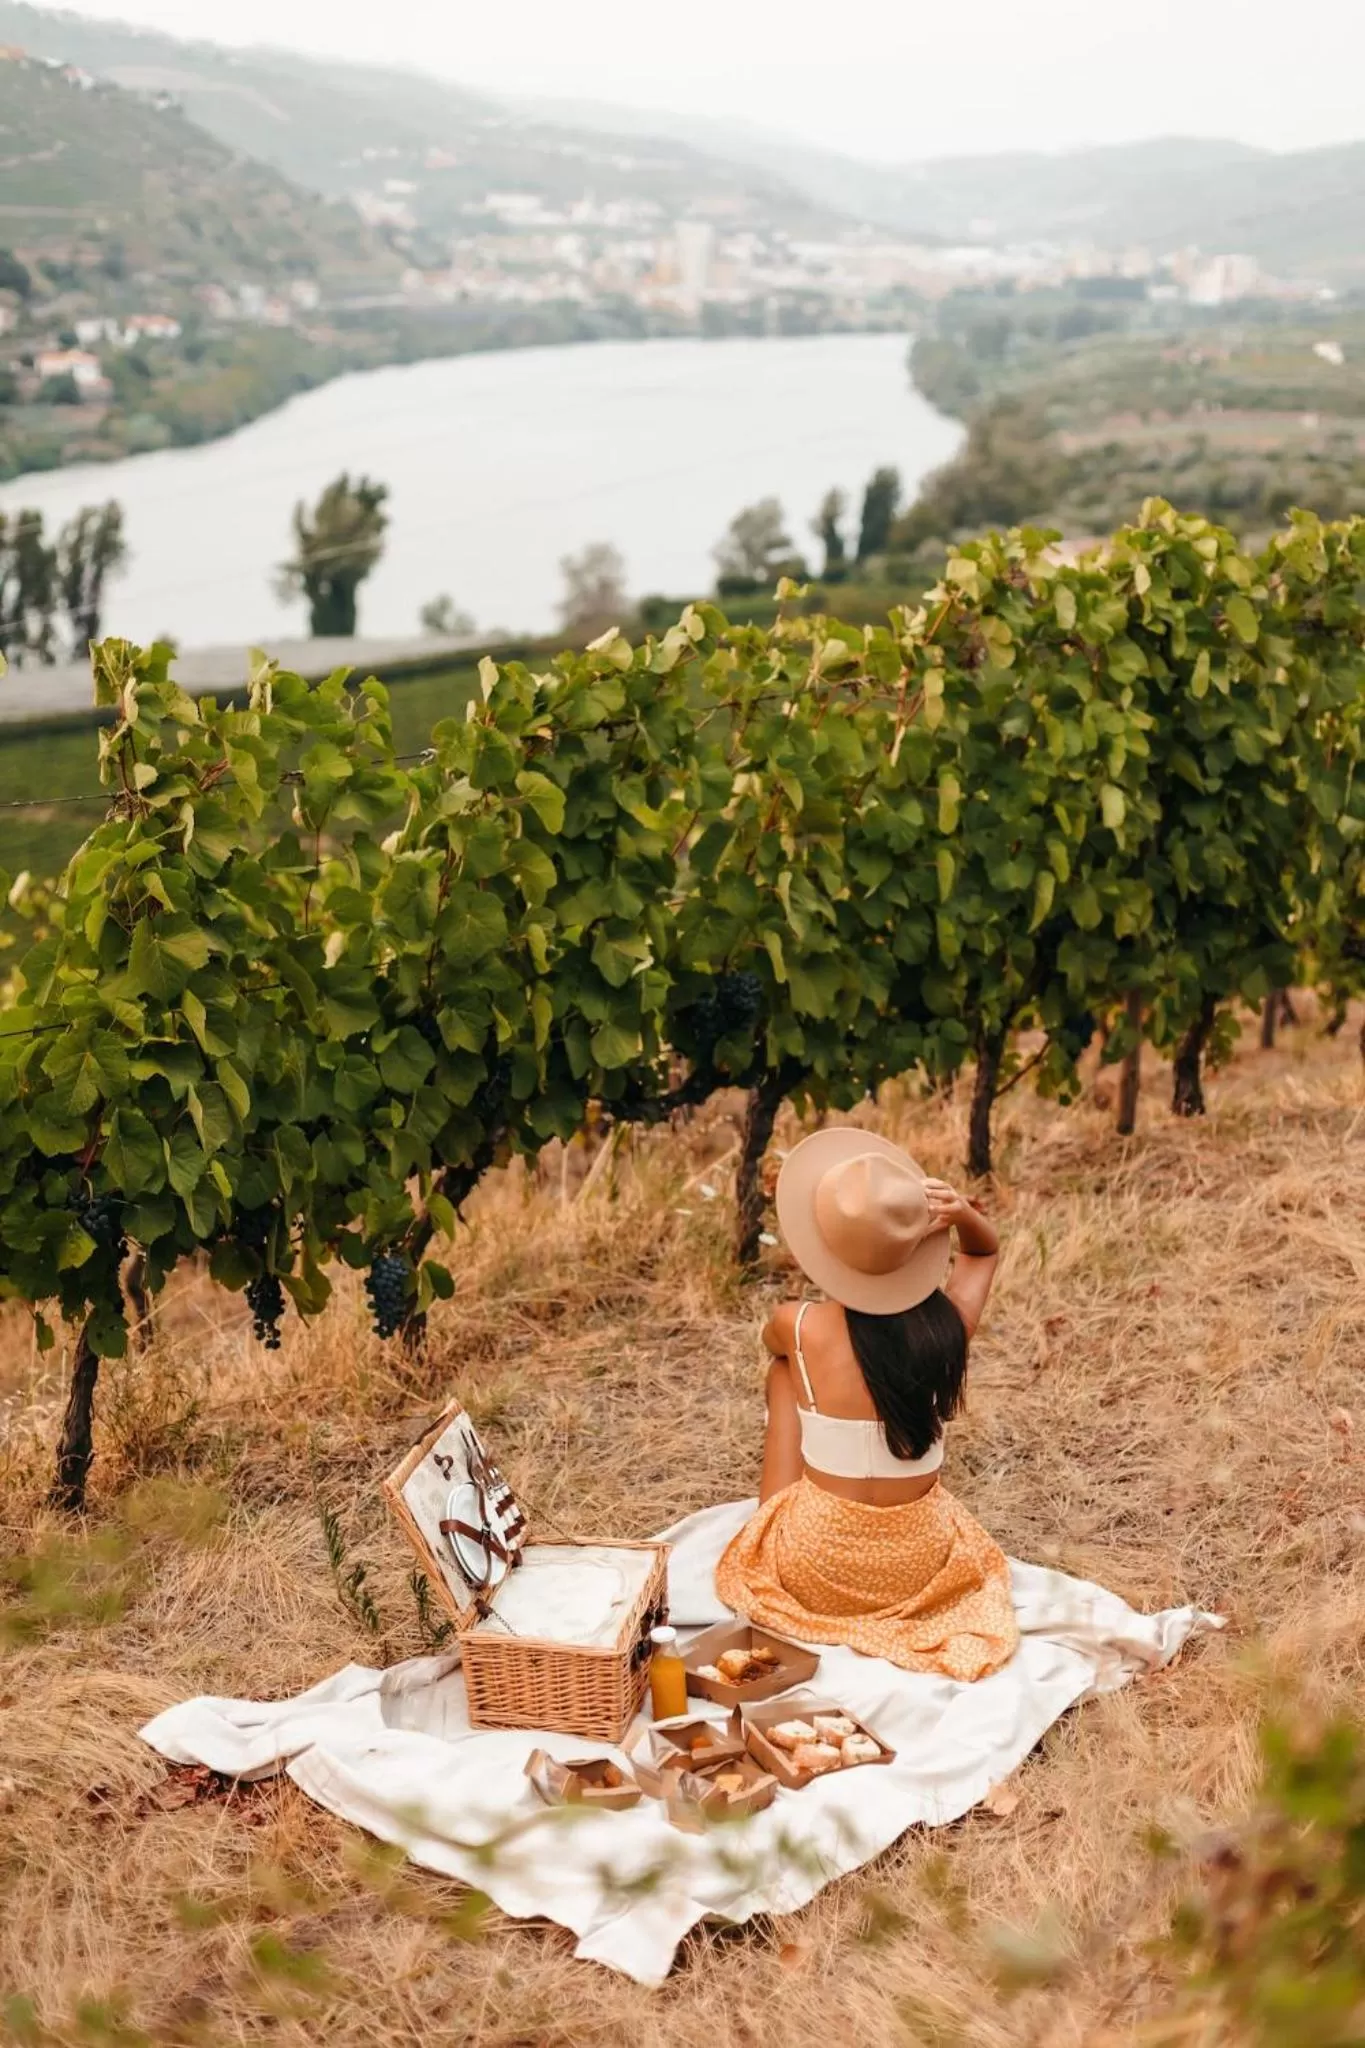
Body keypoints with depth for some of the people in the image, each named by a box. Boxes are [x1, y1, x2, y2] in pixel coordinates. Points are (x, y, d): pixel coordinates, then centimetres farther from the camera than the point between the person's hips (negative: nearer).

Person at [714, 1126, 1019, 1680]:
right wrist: (963, 1214, -10)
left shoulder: (799, 1328, -19)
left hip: (815, 1572, -2)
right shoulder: (948, 1325, -13)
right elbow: (985, 1251, 11)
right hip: (922, 1569, 3)